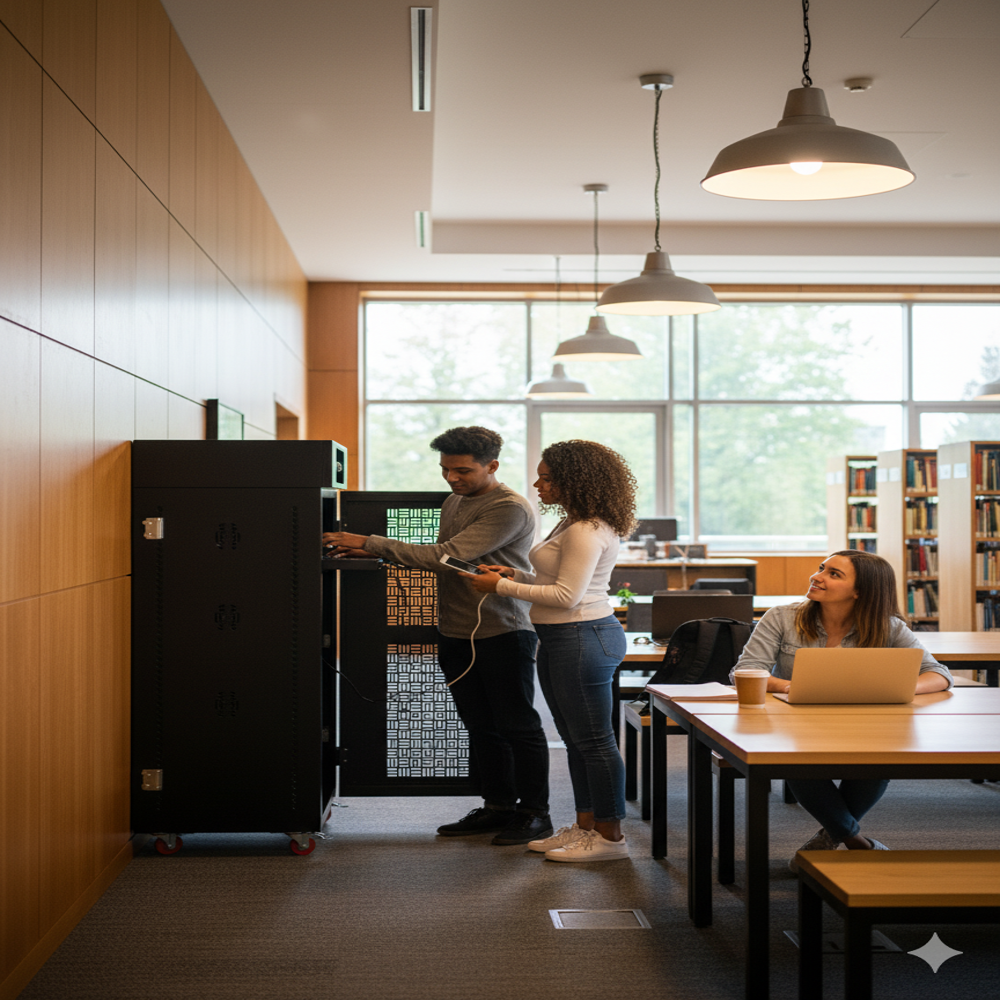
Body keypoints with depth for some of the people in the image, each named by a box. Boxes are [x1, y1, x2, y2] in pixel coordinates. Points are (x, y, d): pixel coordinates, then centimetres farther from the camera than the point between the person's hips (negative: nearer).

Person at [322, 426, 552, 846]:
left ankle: (534, 812, 13)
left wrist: (371, 544, -21)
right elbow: (441, 560, 20)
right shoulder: (452, 503, 14)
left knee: (518, 725, 2)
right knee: (481, 727, 12)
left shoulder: (510, 509, -17)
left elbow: (448, 556, -23)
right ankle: (498, 807, 22)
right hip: (455, 634, 8)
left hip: (503, 633, -8)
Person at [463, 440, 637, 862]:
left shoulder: (587, 531, -18)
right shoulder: (572, 524, 16)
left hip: (582, 639, -11)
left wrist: (502, 587, -15)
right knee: (575, 739, 16)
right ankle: (586, 825, 24)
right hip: (560, 639, 11)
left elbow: (566, 596, -21)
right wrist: (516, 574, 7)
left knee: (593, 740, -3)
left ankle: (610, 836, 5)